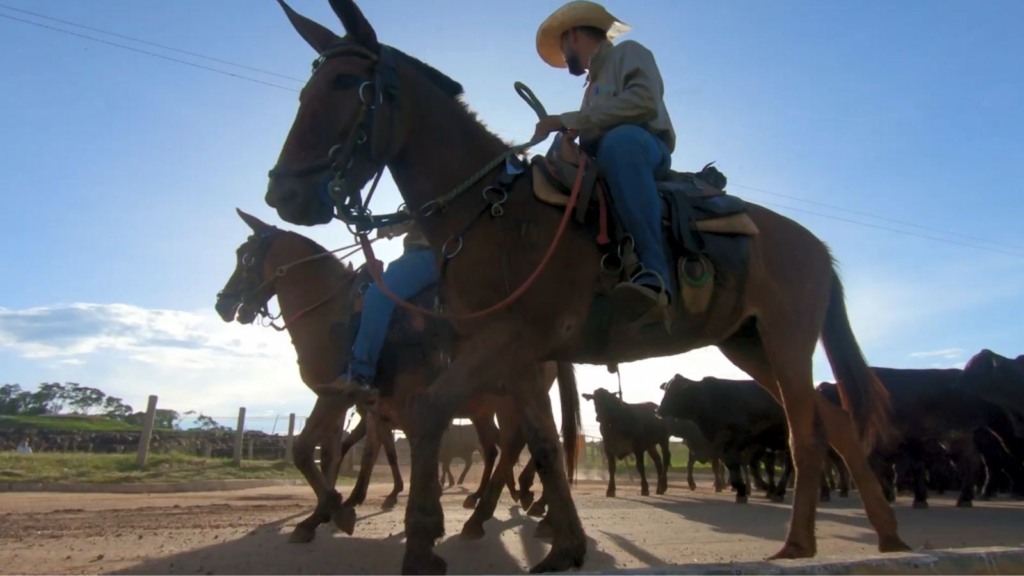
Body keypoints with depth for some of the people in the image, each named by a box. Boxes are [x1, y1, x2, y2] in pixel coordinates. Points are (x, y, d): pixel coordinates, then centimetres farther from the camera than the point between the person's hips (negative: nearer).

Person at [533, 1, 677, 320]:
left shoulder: (628, 52, 10)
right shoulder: (595, 84, 33)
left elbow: (643, 100, -13)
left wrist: (569, 120, -14)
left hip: (646, 148, -8)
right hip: (604, 166, 8)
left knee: (620, 141, -40)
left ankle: (654, 270, -48)